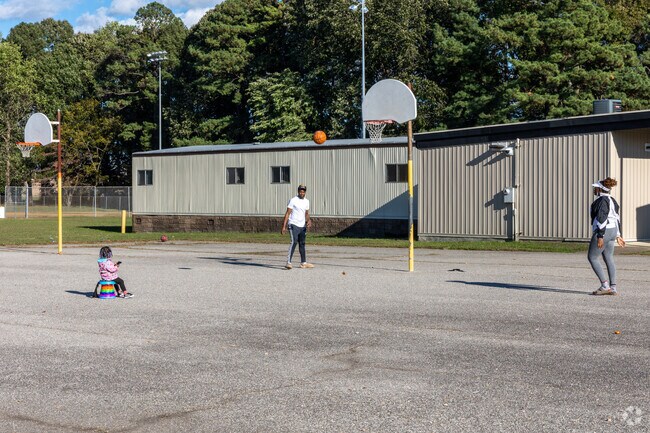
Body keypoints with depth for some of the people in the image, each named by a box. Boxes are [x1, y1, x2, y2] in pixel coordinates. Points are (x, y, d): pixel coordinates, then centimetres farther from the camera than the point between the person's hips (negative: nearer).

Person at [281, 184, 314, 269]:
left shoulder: (306, 201, 12)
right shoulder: (293, 201, -7)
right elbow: (287, 213, -9)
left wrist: (308, 220, -1)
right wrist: (284, 226, -15)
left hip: (302, 226, 7)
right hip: (293, 225, -7)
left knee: (302, 243, 14)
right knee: (294, 242, -19)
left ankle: (303, 263, 23)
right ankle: (288, 262, -22)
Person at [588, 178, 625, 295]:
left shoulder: (601, 200, -15)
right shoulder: (611, 200, 15)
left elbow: (602, 218, -22)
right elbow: (617, 219, 18)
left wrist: (600, 236, -23)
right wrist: (617, 236, 22)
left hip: (603, 232, -10)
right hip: (612, 231, 10)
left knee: (592, 258, -2)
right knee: (609, 259, 10)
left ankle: (605, 286, -7)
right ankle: (613, 288, 9)